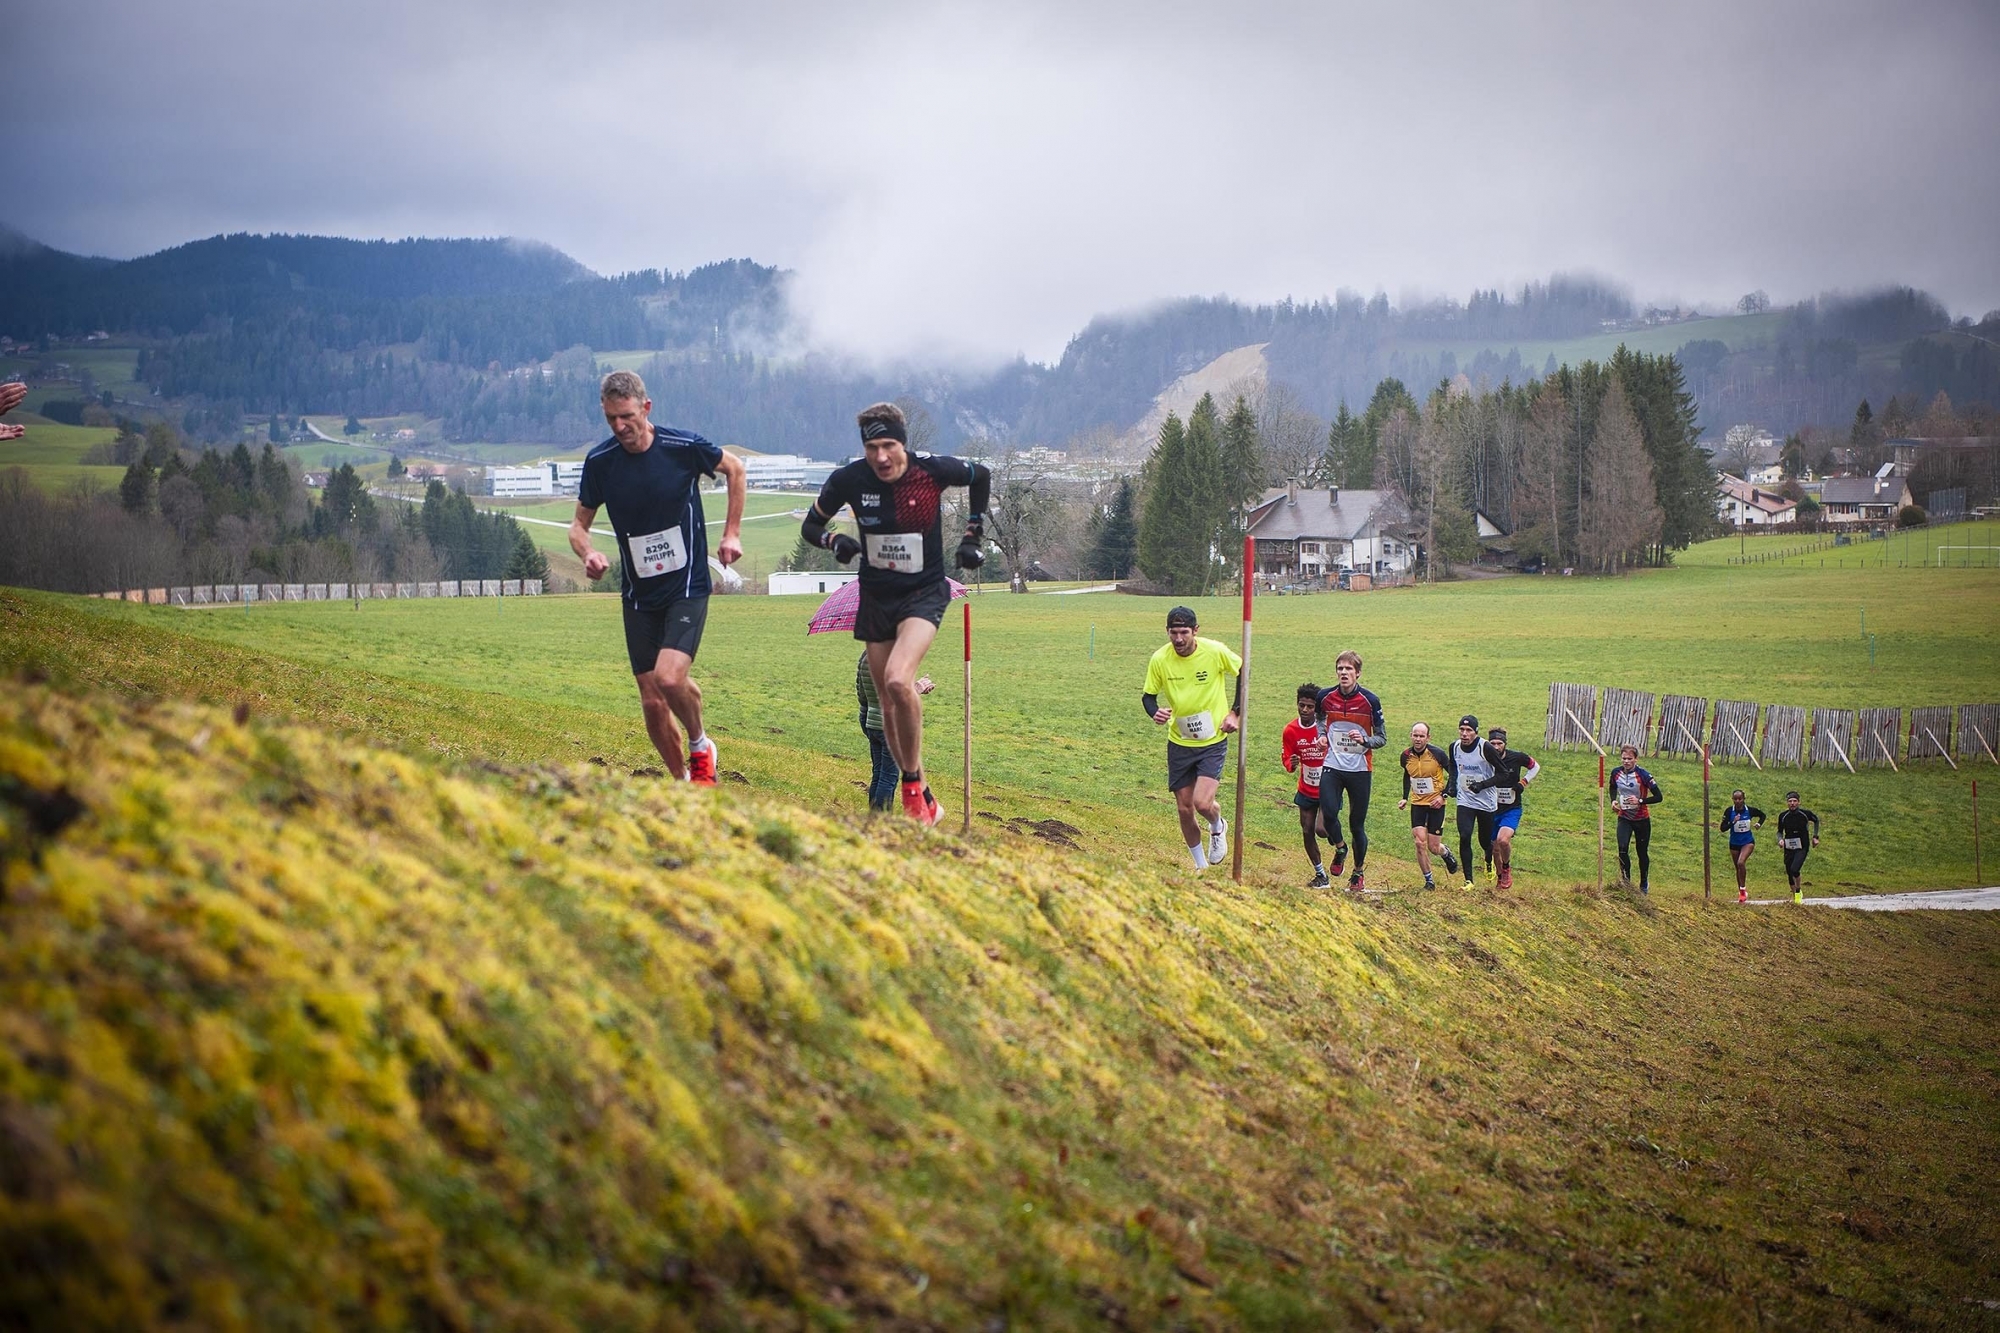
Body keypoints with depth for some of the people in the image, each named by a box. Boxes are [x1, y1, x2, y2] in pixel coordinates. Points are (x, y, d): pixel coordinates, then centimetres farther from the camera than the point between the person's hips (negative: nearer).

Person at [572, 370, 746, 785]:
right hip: (638, 596, 3)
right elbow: (580, 523, 7)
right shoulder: (599, 462, -6)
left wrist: (732, 533, 3)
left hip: (688, 586, -3)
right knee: (652, 702, 2)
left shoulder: (684, 447, -12)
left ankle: (700, 746, 6)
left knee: (669, 677, -23)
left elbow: (734, 469, 7)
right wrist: (588, 554, -16)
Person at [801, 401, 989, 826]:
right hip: (876, 596, 4)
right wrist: (835, 542, -18)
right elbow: (810, 526, 4)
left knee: (898, 680, -28)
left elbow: (981, 476, 7)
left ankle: (912, 787, -12)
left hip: (924, 592, -4)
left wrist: (973, 535, 6)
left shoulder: (933, 469, -15)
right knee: (889, 706, 6)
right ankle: (924, 803, 21)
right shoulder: (849, 480, -11)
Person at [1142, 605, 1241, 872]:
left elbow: (1242, 671, 3)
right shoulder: (1159, 660, -12)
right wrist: (1155, 713, -22)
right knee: (1184, 810, 7)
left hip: (1213, 741, -3)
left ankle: (1218, 828, 19)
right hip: (1179, 742, 3)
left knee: (1202, 803, -18)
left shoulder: (1216, 652, -16)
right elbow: (1148, 695, 1)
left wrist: (1235, 713, -1)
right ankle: (1200, 866, 28)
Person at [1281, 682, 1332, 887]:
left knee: (1321, 828, -18)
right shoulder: (1291, 730, -7)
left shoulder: (1326, 726, -15)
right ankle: (1320, 875, 21)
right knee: (1307, 832, 5)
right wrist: (1291, 764, -24)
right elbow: (1286, 758, 0)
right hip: (1306, 791, 4)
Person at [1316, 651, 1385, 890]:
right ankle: (1340, 849, 13)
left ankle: (1358, 873, 22)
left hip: (1360, 769, -1)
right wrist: (1322, 735, 5)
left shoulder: (1370, 700, -7)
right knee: (1329, 812, -19)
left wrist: (1364, 740, -21)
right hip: (1332, 766, 1)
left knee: (1357, 824, 3)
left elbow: (1382, 738, -1)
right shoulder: (1325, 697, 1)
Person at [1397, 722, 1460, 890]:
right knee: (1420, 842, -10)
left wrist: (1443, 794, -12)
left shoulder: (1437, 754, -15)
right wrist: (1405, 798, 9)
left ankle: (1446, 854, 36)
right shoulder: (1406, 756, -3)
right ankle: (1429, 880, 5)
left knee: (1433, 847, -1)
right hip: (1417, 804, 3)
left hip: (1436, 804, -3)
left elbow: (1453, 774, -4)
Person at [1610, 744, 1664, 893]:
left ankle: (1644, 884, 32)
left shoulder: (1643, 775, -20)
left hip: (1642, 819, -2)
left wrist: (1640, 801, -29)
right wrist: (1613, 800, -3)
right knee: (1622, 850, -17)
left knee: (1642, 853, 11)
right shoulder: (1616, 773, -7)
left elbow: (1659, 797, -18)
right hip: (1624, 818, 2)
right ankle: (1626, 882, -8)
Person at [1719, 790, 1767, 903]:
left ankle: (1743, 890, -14)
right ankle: (1741, 893, 31)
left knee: (1741, 862, -26)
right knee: (1738, 868, 12)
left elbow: (1762, 815, 12)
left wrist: (1759, 823, -5)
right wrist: (1733, 822, -26)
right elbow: (1722, 828, -12)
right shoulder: (1729, 811, -10)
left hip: (1748, 842, -2)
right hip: (1734, 843, 2)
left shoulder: (1750, 810, -9)